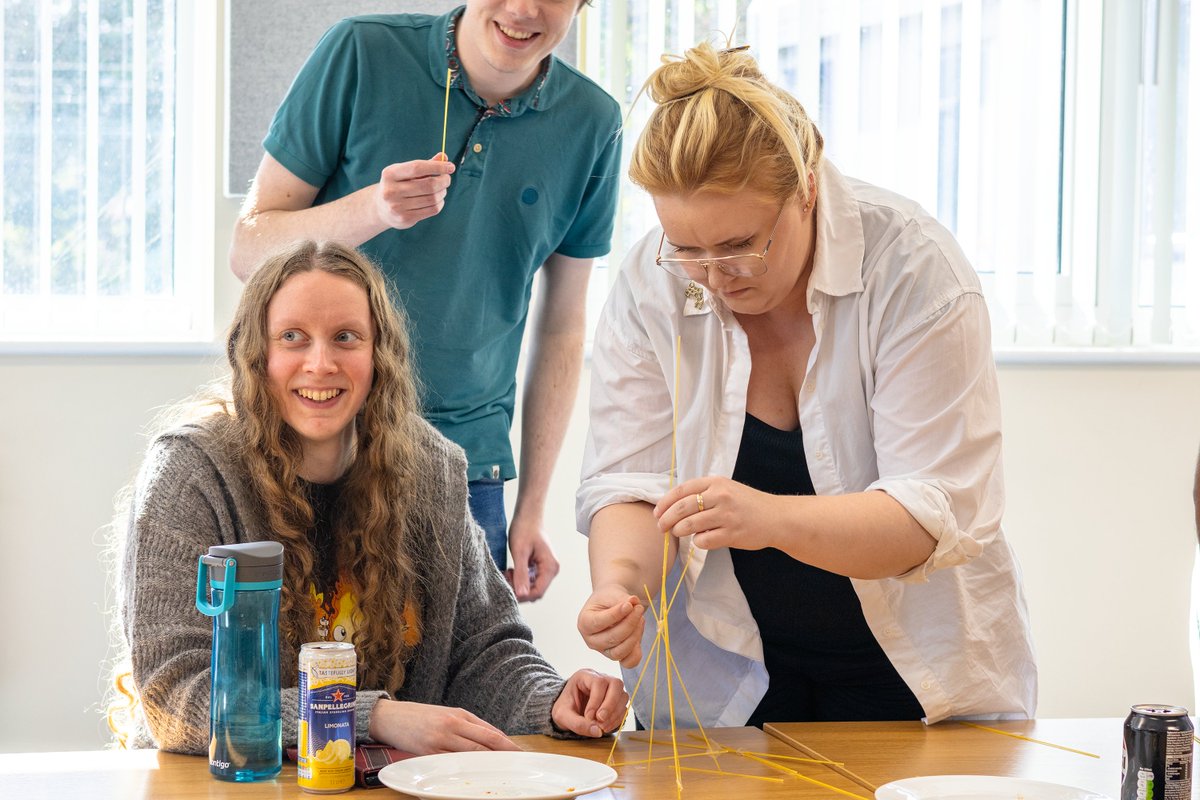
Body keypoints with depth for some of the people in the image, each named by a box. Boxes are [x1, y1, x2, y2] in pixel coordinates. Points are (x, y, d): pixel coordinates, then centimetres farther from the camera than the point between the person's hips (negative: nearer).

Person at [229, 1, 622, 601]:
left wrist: (532, 509, 7)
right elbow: (248, 249, -4)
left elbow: (561, 326, 9)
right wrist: (371, 209, -23)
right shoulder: (361, 54, -6)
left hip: (467, 467, 2)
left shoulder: (591, 126, 1)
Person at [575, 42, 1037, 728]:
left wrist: (773, 519, -36)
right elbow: (629, 484, -6)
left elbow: (939, 514, -20)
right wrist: (619, 581, -28)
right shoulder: (650, 285, -6)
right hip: (721, 677, 0)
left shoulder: (914, 268, -15)